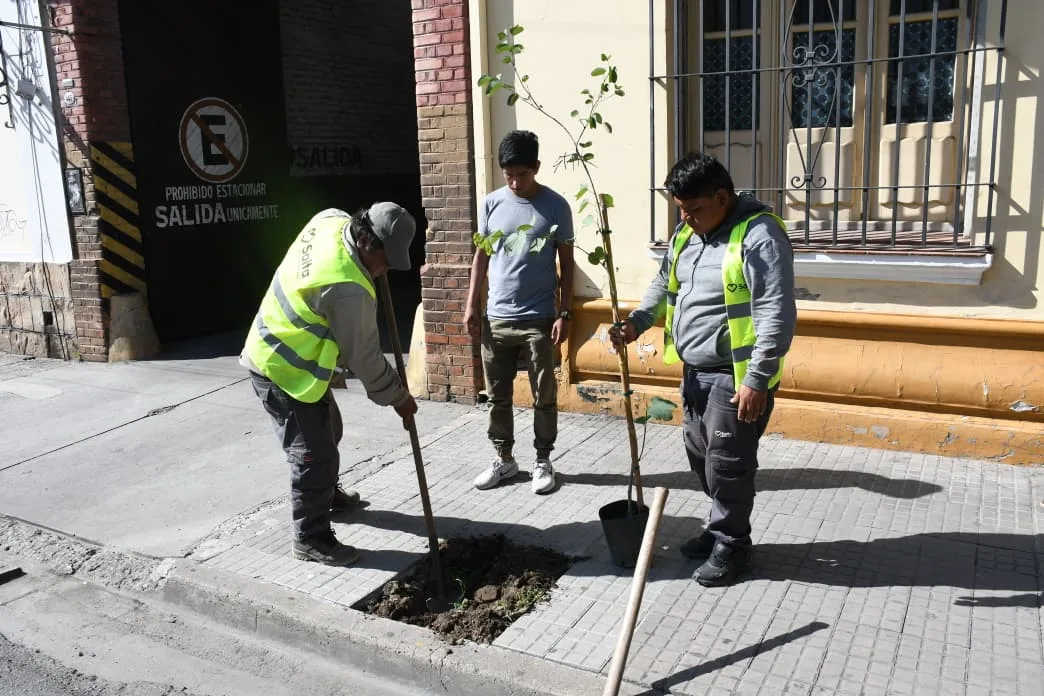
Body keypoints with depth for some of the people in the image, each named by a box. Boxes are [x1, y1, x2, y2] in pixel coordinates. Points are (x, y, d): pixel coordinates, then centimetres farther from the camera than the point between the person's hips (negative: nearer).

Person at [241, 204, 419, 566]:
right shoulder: (348, 289, -33)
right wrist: (398, 396, -8)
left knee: (328, 429, 25)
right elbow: (363, 356, -22)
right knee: (313, 454, -4)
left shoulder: (332, 219, -9)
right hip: (282, 370, -10)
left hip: (278, 353, 10)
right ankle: (311, 539, 10)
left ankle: (327, 494, 47)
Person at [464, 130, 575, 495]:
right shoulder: (492, 203, 2)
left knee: (544, 397, 7)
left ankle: (543, 461, 23)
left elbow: (566, 263, -1)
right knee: (498, 396, 11)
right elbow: (482, 255, 9)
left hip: (538, 319, -2)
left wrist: (564, 313, -7)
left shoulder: (556, 206, -5)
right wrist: (471, 304, 4)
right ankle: (504, 458, 27)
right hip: (496, 318, 3)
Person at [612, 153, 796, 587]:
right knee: (701, 455, 17)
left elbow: (776, 314, -23)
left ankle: (732, 545, 18)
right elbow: (664, 285, 21)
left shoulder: (759, 234, -18)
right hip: (696, 371, 9)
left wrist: (757, 379, -25)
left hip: (736, 376, -8)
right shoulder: (686, 234, 8)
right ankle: (722, 528, 34)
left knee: (727, 464, 0)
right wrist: (637, 322, 4)